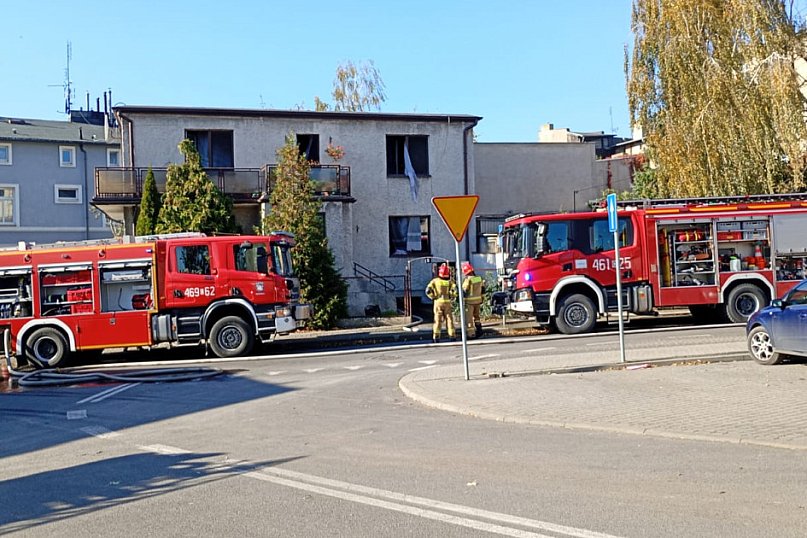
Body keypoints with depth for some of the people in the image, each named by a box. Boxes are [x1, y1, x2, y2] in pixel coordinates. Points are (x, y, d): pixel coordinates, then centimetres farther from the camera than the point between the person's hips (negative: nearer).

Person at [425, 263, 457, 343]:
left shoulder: (435, 281, -3)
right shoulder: (449, 281, -3)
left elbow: (428, 290, -9)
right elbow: (455, 289, -17)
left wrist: (433, 297, 4)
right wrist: (452, 297, -1)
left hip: (438, 302, 0)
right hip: (447, 303, 0)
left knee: (438, 319, 5)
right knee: (449, 319, 9)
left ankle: (436, 336, 0)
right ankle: (452, 335, 8)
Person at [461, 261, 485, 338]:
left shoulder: (467, 279, -17)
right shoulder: (479, 278, 5)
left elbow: (464, 291, -16)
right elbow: (482, 289, 12)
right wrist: (481, 297, 21)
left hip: (469, 301, -7)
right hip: (478, 300, 7)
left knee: (468, 318, 0)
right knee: (477, 316, 21)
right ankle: (479, 331, 23)